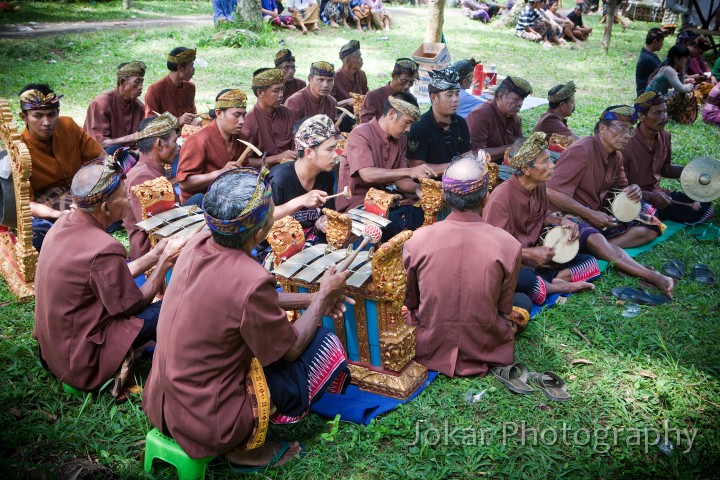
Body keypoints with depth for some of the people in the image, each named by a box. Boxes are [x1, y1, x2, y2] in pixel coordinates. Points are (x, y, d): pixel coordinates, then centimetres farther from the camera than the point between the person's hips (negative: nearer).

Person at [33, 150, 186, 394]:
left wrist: (154, 255, 6)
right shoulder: (103, 249, -30)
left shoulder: (64, 224, -3)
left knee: (134, 282, 19)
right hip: (81, 359, -9)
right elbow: (133, 305, -15)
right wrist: (165, 261, -7)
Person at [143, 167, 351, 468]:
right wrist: (323, 296, 1)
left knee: (273, 319, 21)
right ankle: (245, 447, 6)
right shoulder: (250, 280, -29)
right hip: (205, 422, -7)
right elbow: (291, 349, -11)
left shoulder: (198, 244, -8)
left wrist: (310, 300, 9)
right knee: (326, 347, 2)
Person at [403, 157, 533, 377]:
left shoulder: (417, 240, -17)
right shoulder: (508, 245, -20)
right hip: (485, 350, -3)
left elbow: (410, 301, -1)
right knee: (523, 302, 23)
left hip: (429, 348, 3)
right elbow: (504, 307, -4)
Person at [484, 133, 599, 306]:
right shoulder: (502, 197, -23)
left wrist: (561, 221, -1)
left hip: (536, 258, 8)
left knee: (589, 263, 2)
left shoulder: (539, 186, 0)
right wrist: (531, 253, -23)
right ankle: (556, 286, -11)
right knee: (527, 281, -40)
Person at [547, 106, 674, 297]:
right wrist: (590, 215, -22)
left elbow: (621, 187, 22)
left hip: (599, 214, 9)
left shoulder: (616, 156, 8)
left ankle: (601, 249, -25)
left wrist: (632, 191, -4)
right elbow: (552, 193, -23)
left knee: (651, 227, -2)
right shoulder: (582, 151, -17)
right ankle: (653, 277, -49)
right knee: (594, 238, -40)